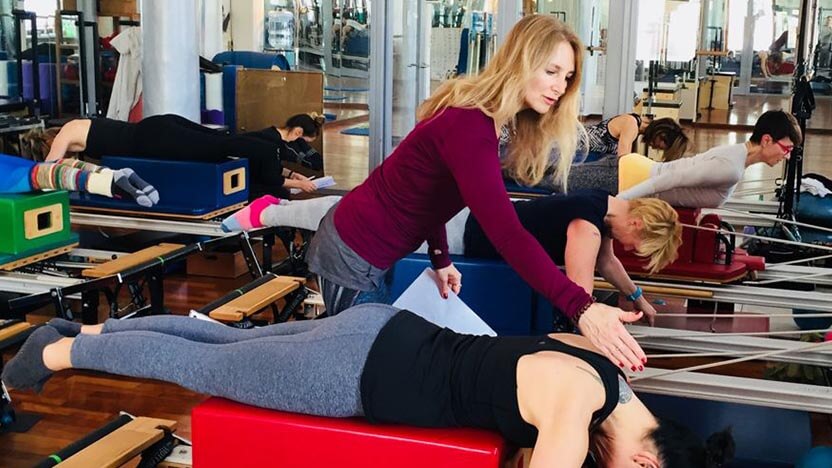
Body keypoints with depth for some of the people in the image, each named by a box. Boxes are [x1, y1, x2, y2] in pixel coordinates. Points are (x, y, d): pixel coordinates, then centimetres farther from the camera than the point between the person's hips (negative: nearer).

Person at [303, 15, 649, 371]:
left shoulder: (476, 113, 3)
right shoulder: (469, 127, -30)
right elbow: (506, 234, -41)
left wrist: (440, 259, 8)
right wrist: (581, 308, -47)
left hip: (367, 244, 10)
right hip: (354, 256, -10)